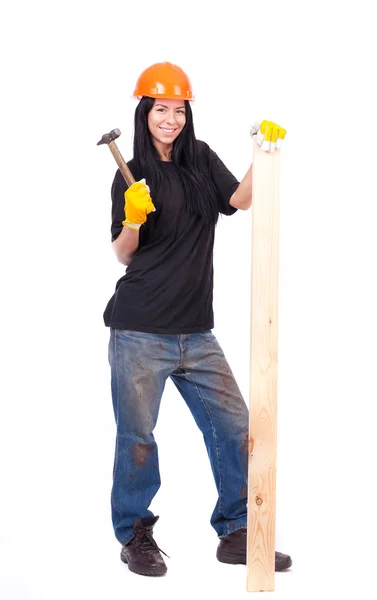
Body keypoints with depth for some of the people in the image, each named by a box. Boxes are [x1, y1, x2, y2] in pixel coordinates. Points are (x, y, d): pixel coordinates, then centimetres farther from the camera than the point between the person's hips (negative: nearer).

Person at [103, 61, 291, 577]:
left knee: (235, 427, 2)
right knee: (137, 435, 1)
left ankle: (236, 534, 14)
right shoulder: (132, 176, 1)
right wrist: (133, 219, -18)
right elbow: (123, 254, 1)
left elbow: (240, 199, -5)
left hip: (195, 331, 4)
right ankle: (136, 535, 19)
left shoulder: (201, 158, 10)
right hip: (140, 331, -4)